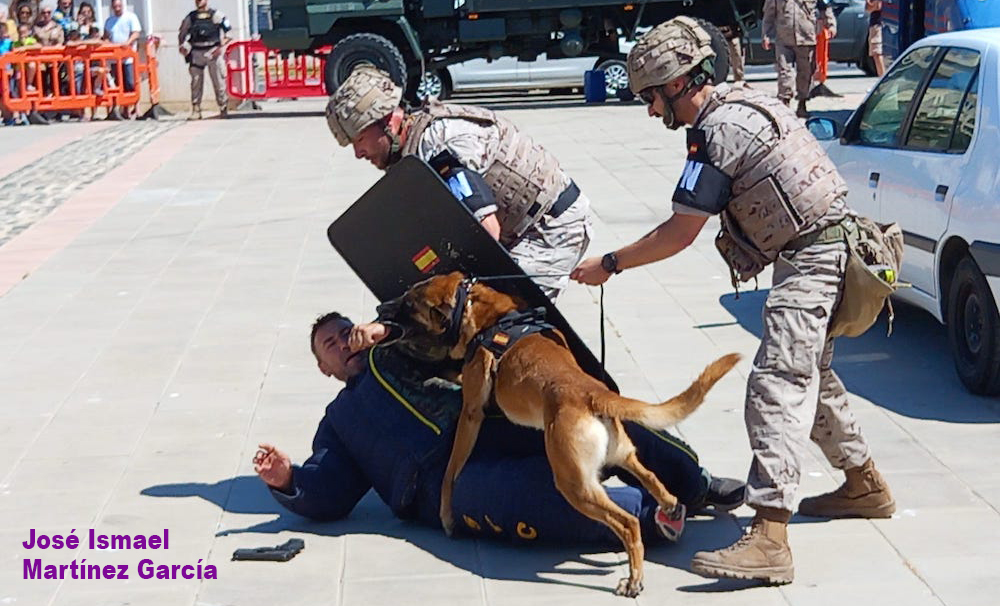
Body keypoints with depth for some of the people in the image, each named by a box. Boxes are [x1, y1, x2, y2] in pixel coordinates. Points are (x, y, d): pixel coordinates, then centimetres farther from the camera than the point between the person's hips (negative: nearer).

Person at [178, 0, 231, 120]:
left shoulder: (216, 15, 4)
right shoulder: (190, 17, 12)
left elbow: (228, 33, 2)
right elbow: (182, 34, 18)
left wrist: (221, 47, -10)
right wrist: (183, 46, 1)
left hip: (213, 52, -2)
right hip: (196, 53, 2)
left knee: (219, 81, -1)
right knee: (196, 82, -1)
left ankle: (224, 108, 9)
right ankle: (196, 111, 1)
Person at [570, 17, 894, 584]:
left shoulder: (719, 129, -17)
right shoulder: (742, 102, 14)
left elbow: (679, 234, -15)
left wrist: (609, 265, -5)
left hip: (810, 258, -11)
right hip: (829, 246, 11)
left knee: (778, 384, -18)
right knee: (810, 375, 23)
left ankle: (769, 539, -25)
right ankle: (865, 485, 39)